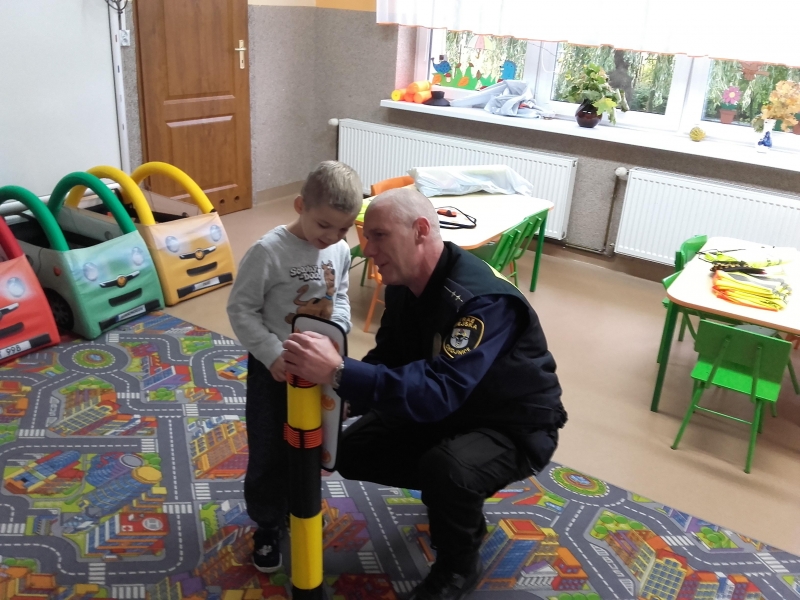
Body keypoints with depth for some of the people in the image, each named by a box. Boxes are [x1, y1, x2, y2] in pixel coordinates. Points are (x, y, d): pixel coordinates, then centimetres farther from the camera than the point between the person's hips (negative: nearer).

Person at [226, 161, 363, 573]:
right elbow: (240, 310, -17)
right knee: (268, 454, 8)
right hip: (274, 368, -5)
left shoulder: (340, 252, -3)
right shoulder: (268, 251, -21)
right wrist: (273, 355, -24)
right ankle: (267, 527, 30)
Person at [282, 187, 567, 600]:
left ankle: (458, 566, -3)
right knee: (354, 451, -1)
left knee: (445, 467, -36)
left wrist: (339, 373, -49)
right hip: (448, 409, 8)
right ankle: (456, 497, 19)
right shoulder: (403, 285, -7)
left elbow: (440, 391, -44)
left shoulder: (484, 299, -34)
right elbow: (389, 357, 0)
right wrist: (339, 393, -19)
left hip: (515, 426, -7)